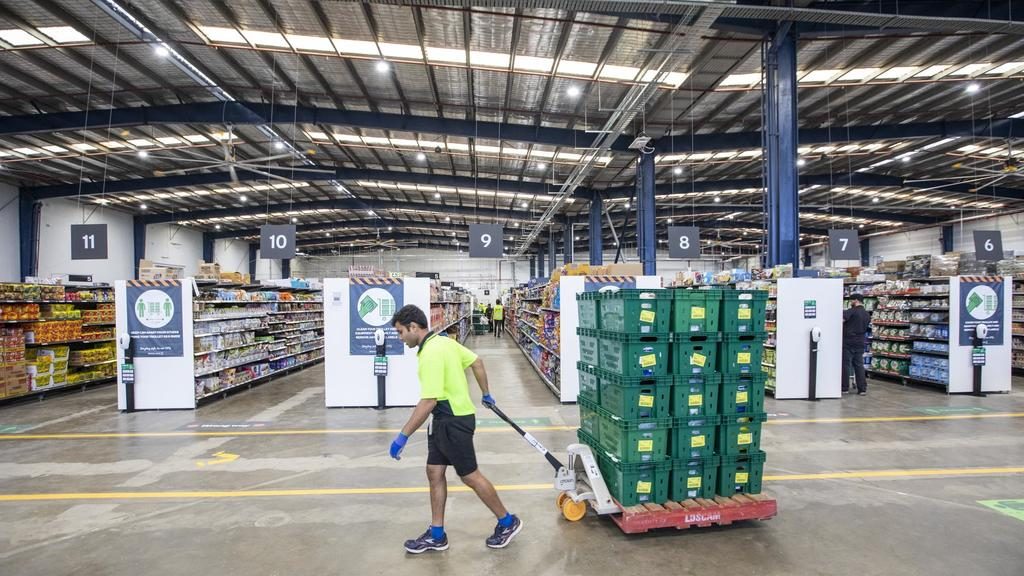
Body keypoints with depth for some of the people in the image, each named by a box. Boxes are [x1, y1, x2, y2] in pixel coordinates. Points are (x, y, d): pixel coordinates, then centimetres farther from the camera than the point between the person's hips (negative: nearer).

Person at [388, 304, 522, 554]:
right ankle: (436, 535, 26)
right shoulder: (443, 341, 6)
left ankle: (508, 522, 23)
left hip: (454, 421, -10)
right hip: (444, 420, 10)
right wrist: (486, 394, 24)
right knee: (434, 473, 13)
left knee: (470, 476, 5)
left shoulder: (431, 354, -24)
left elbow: (428, 402, -28)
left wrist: (403, 436, -23)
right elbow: (477, 362, 14)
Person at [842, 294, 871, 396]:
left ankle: (844, 387, 5)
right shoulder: (867, 315, 13)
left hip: (848, 342, -6)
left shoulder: (852, 311, -11)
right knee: (859, 365, 9)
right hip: (860, 343, 7)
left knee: (845, 364, 1)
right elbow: (866, 329, 19)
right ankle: (862, 389, 9)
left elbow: (842, 319, -25)